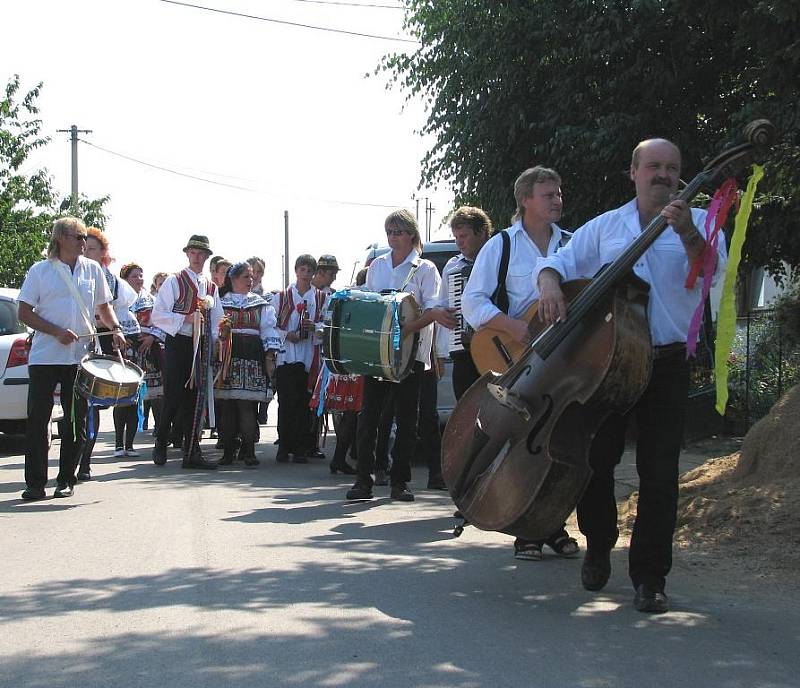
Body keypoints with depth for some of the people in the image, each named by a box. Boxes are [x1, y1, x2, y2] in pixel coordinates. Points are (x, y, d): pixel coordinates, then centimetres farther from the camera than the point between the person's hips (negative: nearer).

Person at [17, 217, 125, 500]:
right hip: (44, 357, -3)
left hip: (80, 357, 3)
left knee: (76, 420, 4)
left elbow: (104, 307, 20)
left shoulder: (93, 270, 10)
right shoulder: (40, 271, 2)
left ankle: (66, 480, 14)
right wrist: (57, 332, -13)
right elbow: (24, 313, -1)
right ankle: (35, 482, 1)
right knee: (37, 420, -3)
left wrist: (116, 329, 0)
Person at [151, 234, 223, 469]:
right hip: (177, 344, -5)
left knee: (195, 399, 4)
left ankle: (192, 453, 6)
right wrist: (186, 318, -15)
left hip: (201, 346, 5)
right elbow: (157, 315, -6)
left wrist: (214, 340, 1)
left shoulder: (211, 287, 15)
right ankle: (160, 446, 8)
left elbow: (217, 321, 18)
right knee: (173, 397, -8)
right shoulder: (174, 282, 0)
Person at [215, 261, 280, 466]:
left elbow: (269, 331, 9)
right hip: (227, 357, 0)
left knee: (247, 404, -8)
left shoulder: (261, 305, 14)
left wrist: (271, 355, 0)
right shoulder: (221, 303, 11)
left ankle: (248, 451, -4)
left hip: (251, 358, 0)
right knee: (227, 405, -2)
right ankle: (228, 451, 5)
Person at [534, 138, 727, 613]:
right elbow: (558, 261, 12)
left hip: (666, 365, -2)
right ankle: (599, 544, 29)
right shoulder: (605, 227, 13)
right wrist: (551, 284, -11)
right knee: (595, 461, 4)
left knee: (659, 475, -4)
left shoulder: (698, 222, 4)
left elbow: (711, 272, -13)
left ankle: (650, 578, 5)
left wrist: (688, 234, -31)